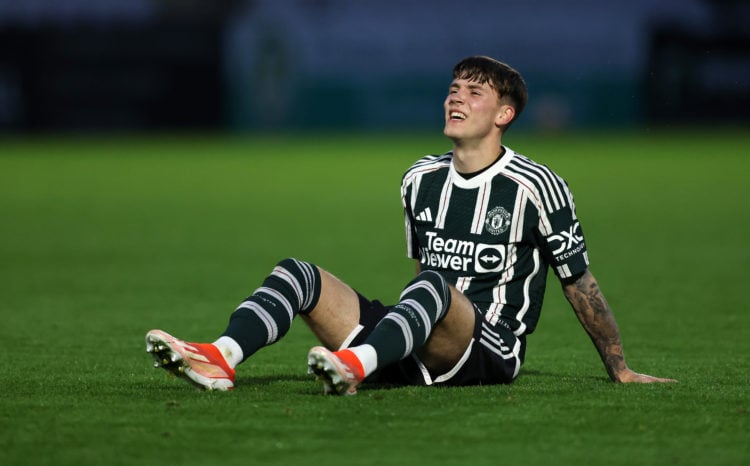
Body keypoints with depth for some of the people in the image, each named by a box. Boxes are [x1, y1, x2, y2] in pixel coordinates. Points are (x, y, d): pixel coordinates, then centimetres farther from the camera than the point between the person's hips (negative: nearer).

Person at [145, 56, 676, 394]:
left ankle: (356, 365, -64)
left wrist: (621, 370, 7)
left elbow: (580, 282, 3)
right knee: (297, 273, -10)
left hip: (488, 352, -6)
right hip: (414, 353, 6)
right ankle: (220, 360, -37)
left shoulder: (536, 186, -2)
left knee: (433, 285, -38)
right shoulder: (421, 179, 16)